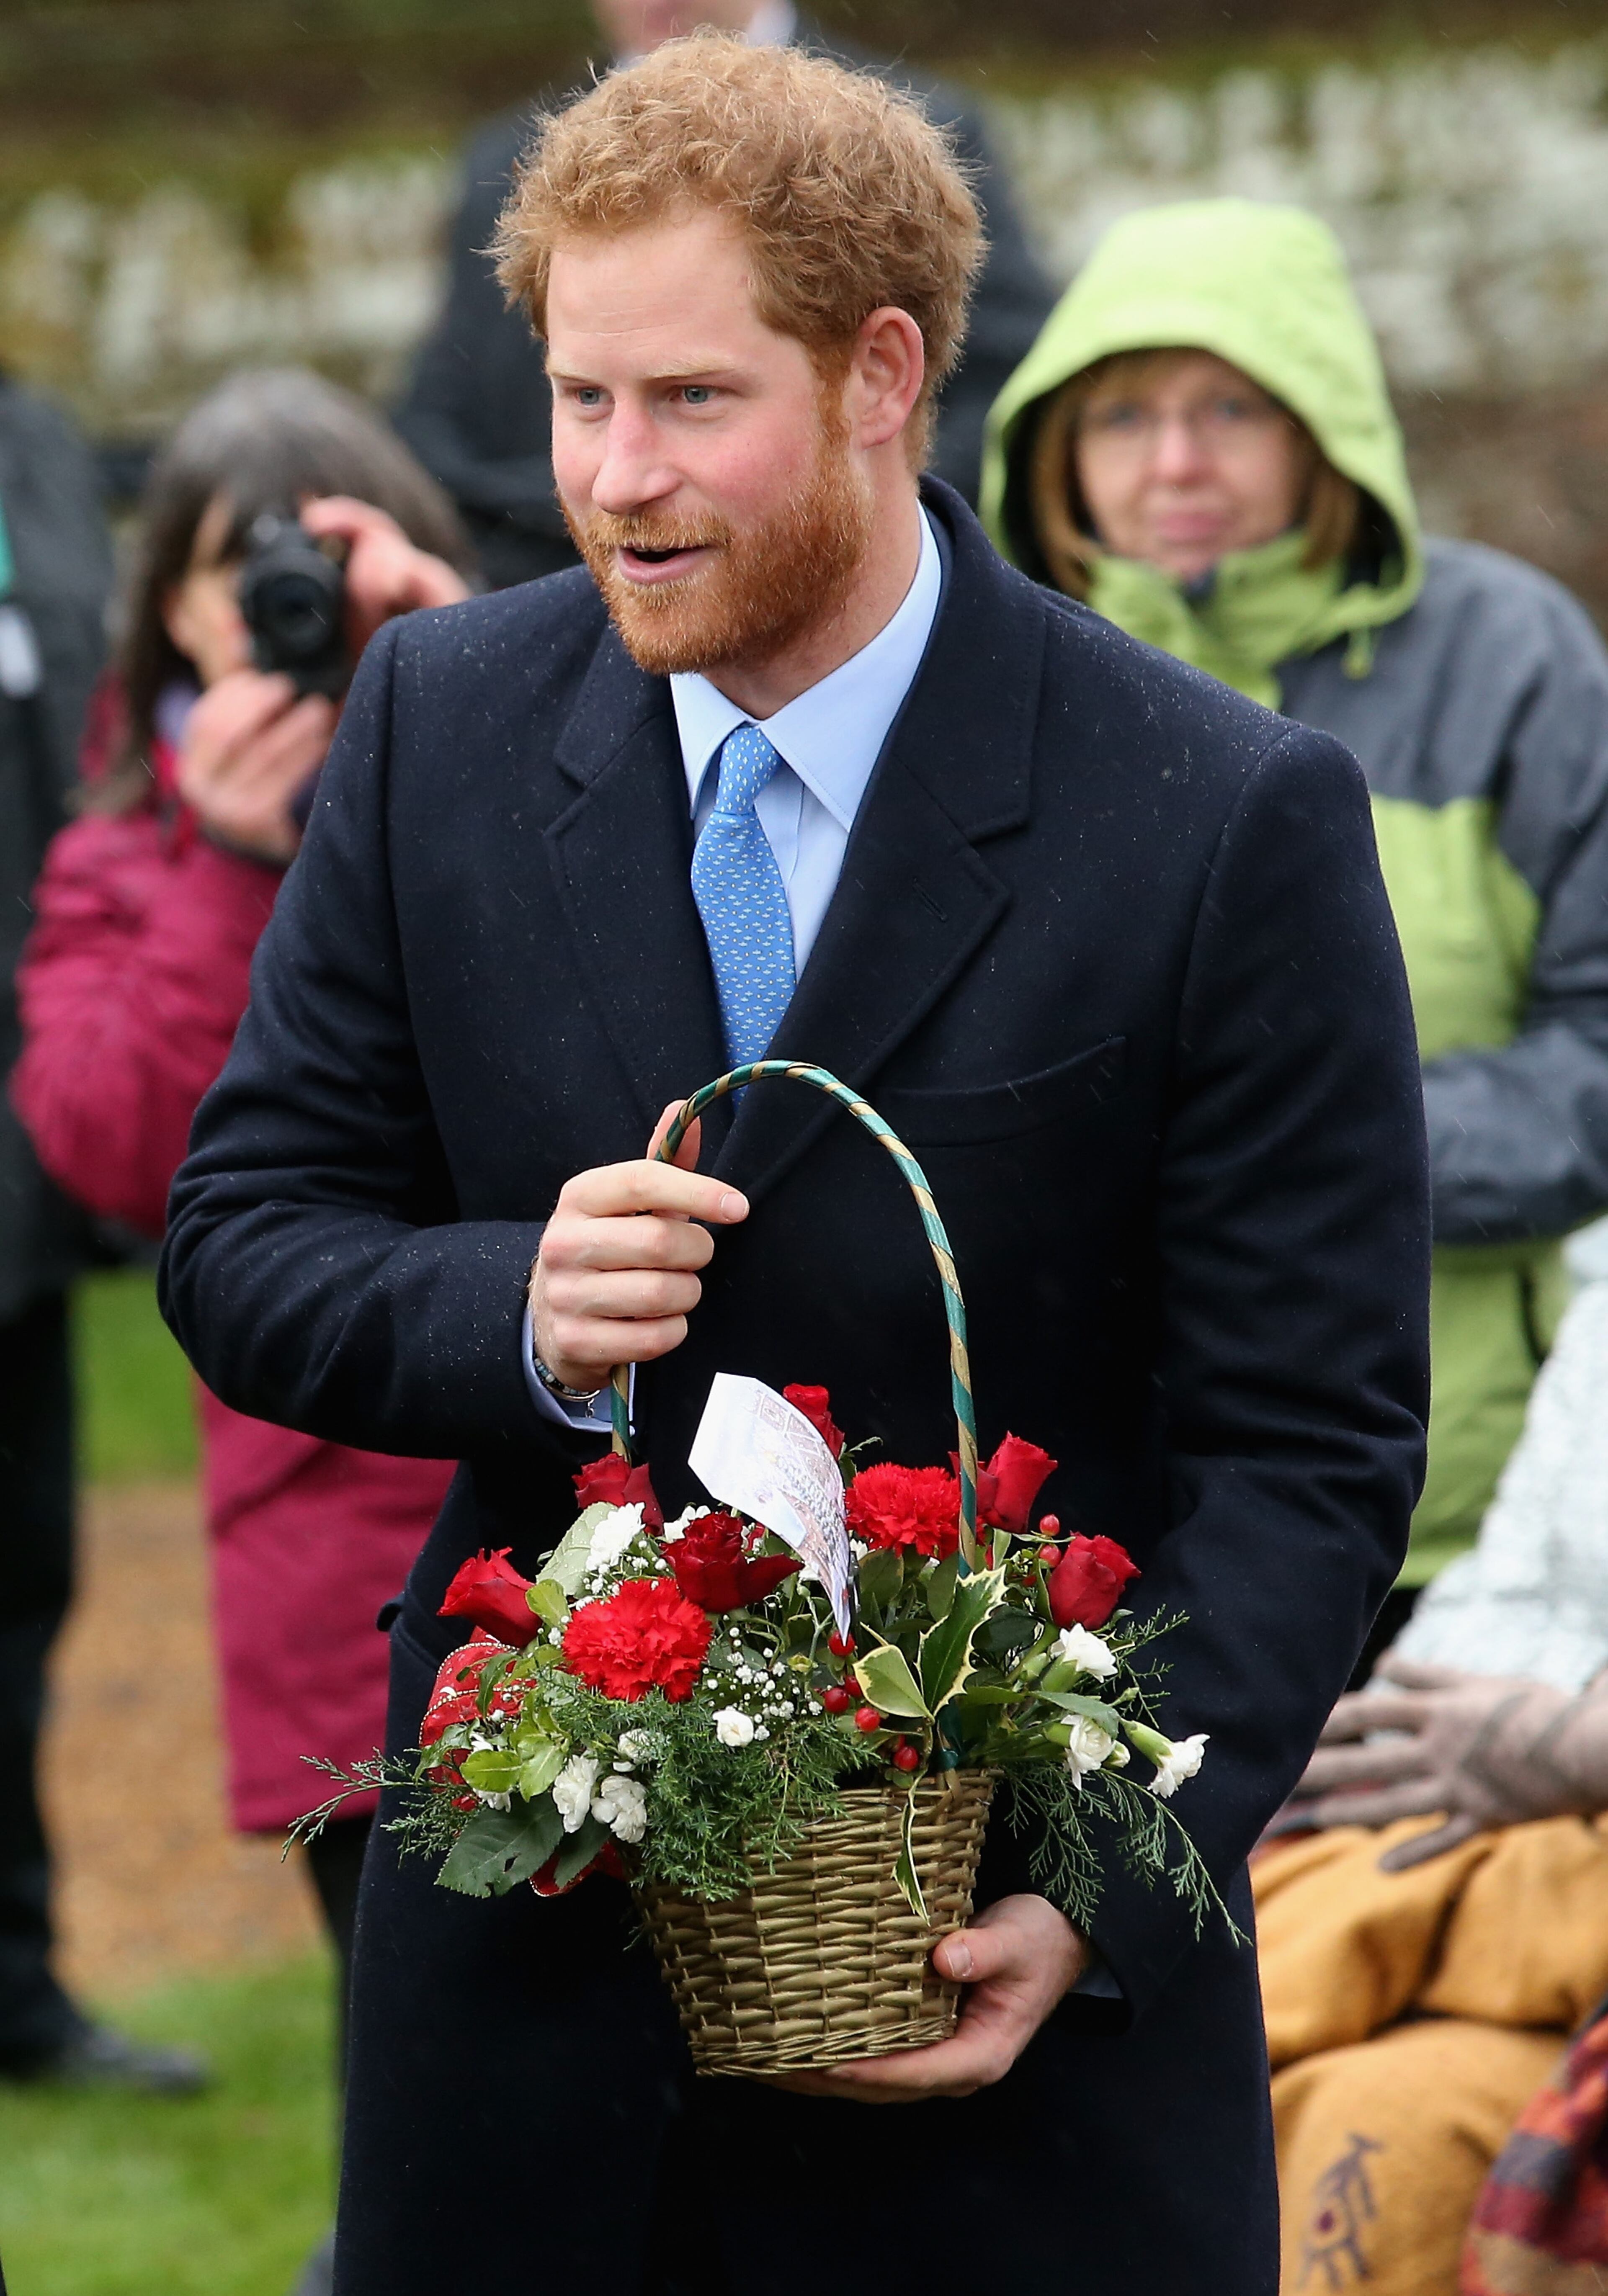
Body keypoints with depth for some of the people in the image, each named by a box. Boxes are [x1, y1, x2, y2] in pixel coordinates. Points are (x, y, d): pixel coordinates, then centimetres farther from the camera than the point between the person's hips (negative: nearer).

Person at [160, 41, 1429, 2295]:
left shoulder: (1230, 825, -11)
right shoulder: (443, 729, 1)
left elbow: (1309, 1446, -9)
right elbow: (241, 1239, 5)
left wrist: (1102, 1902, -20)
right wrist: (513, 1310, -17)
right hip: (529, 1937, 3)